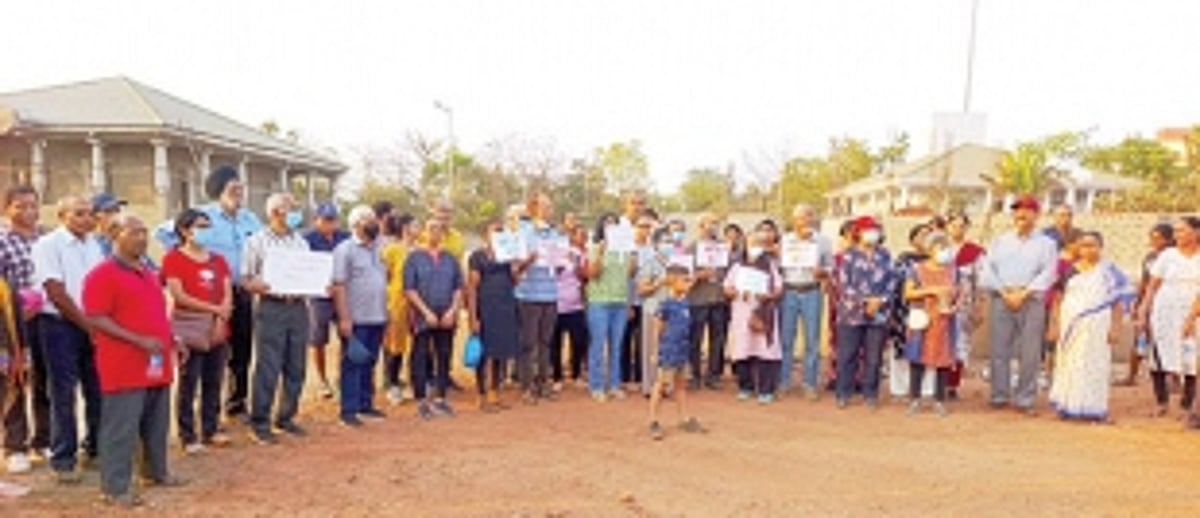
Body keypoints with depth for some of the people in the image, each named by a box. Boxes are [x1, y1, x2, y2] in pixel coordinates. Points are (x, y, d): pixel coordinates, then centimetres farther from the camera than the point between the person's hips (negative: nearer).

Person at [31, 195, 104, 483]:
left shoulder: (94, 245, 9)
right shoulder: (48, 245, -8)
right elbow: (56, 292, -13)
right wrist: (86, 324, -11)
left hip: (94, 326, 5)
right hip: (60, 325, -5)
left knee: (98, 390, 10)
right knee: (64, 394, 0)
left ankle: (96, 447, 25)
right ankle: (63, 460, 10)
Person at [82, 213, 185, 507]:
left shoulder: (149, 273, 17)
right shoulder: (103, 275, -10)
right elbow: (95, 320, -16)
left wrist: (172, 340, 13)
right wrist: (138, 340, -22)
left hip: (157, 364, 8)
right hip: (125, 368, -8)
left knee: (157, 425, 17)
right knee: (121, 428, -3)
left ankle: (156, 471, 31)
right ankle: (115, 487, 6)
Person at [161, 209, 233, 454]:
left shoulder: (218, 260, 15)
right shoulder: (173, 258, -1)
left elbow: (227, 294, 7)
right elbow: (179, 296, -10)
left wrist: (220, 320, -9)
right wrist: (214, 308, -12)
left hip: (217, 329, 5)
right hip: (189, 328, -5)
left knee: (214, 381, 8)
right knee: (188, 383, -2)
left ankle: (211, 430, 20)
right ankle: (188, 436, 7)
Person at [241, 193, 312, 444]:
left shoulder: (301, 242, 15)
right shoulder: (257, 241, 2)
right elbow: (245, 280, -1)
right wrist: (258, 286, -22)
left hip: (298, 307, 5)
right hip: (272, 308, -5)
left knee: (296, 368, 8)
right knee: (268, 369, -5)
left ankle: (286, 417, 21)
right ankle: (259, 424, 5)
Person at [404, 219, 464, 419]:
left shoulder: (450, 258, 11)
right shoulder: (414, 257, 1)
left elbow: (459, 287, 9)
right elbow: (409, 289, -5)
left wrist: (453, 310, -5)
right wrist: (426, 312, -12)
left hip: (447, 318, 3)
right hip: (423, 318, -3)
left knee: (444, 357, 6)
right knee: (420, 358, -1)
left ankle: (440, 398, 15)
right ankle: (422, 401, 6)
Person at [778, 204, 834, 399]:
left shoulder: (823, 242, 5)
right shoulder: (785, 240, 8)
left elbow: (830, 267, 5)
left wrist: (822, 272, -15)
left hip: (812, 292, -1)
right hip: (788, 292, 1)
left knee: (812, 340, 1)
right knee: (785, 338, 2)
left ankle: (810, 384, 10)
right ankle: (783, 381, 12)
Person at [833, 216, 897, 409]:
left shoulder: (885, 256, 10)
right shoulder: (849, 255, 1)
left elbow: (893, 281, 5)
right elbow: (844, 284, -6)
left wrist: (880, 300, -11)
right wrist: (864, 302, -14)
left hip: (879, 315, 2)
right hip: (851, 313, -2)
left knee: (873, 357, 6)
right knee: (847, 356, 1)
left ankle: (870, 394, 17)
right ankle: (843, 394, 11)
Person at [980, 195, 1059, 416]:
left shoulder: (1046, 244, 11)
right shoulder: (999, 241, 17)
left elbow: (1047, 274, -2)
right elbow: (988, 270, 5)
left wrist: (1023, 293, -13)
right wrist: (1004, 292, -9)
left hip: (1032, 301, -1)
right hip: (1001, 299, 1)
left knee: (1030, 353, -3)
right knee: (999, 350, 0)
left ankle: (1025, 400, 3)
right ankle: (999, 396, 8)